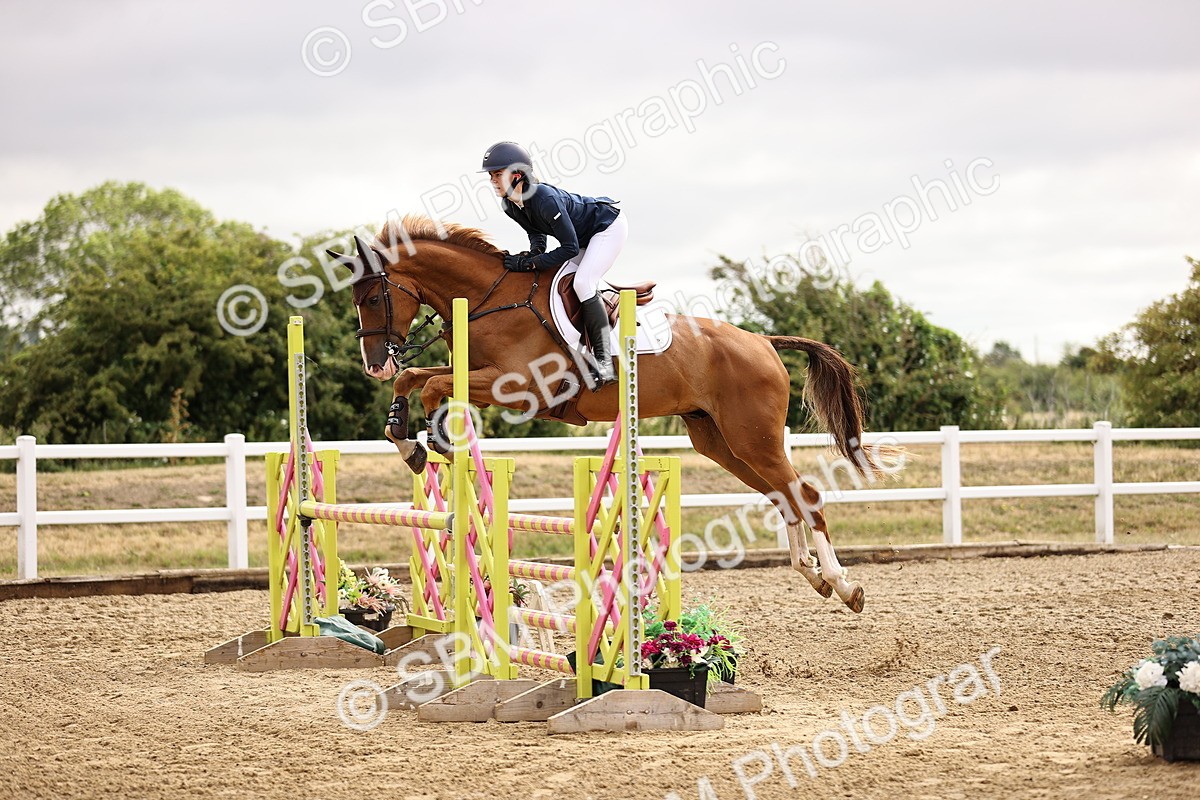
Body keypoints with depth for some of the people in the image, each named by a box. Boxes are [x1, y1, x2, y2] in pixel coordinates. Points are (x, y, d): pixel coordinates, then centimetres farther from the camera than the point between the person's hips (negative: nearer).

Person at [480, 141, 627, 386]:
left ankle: (604, 361, -23)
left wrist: (528, 264, -32)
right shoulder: (510, 205, -9)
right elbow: (536, 231, 10)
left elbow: (570, 248, -31)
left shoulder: (545, 199, -36)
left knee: (582, 282, -24)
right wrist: (535, 249, -14)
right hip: (585, 235, 10)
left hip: (609, 225, -10)